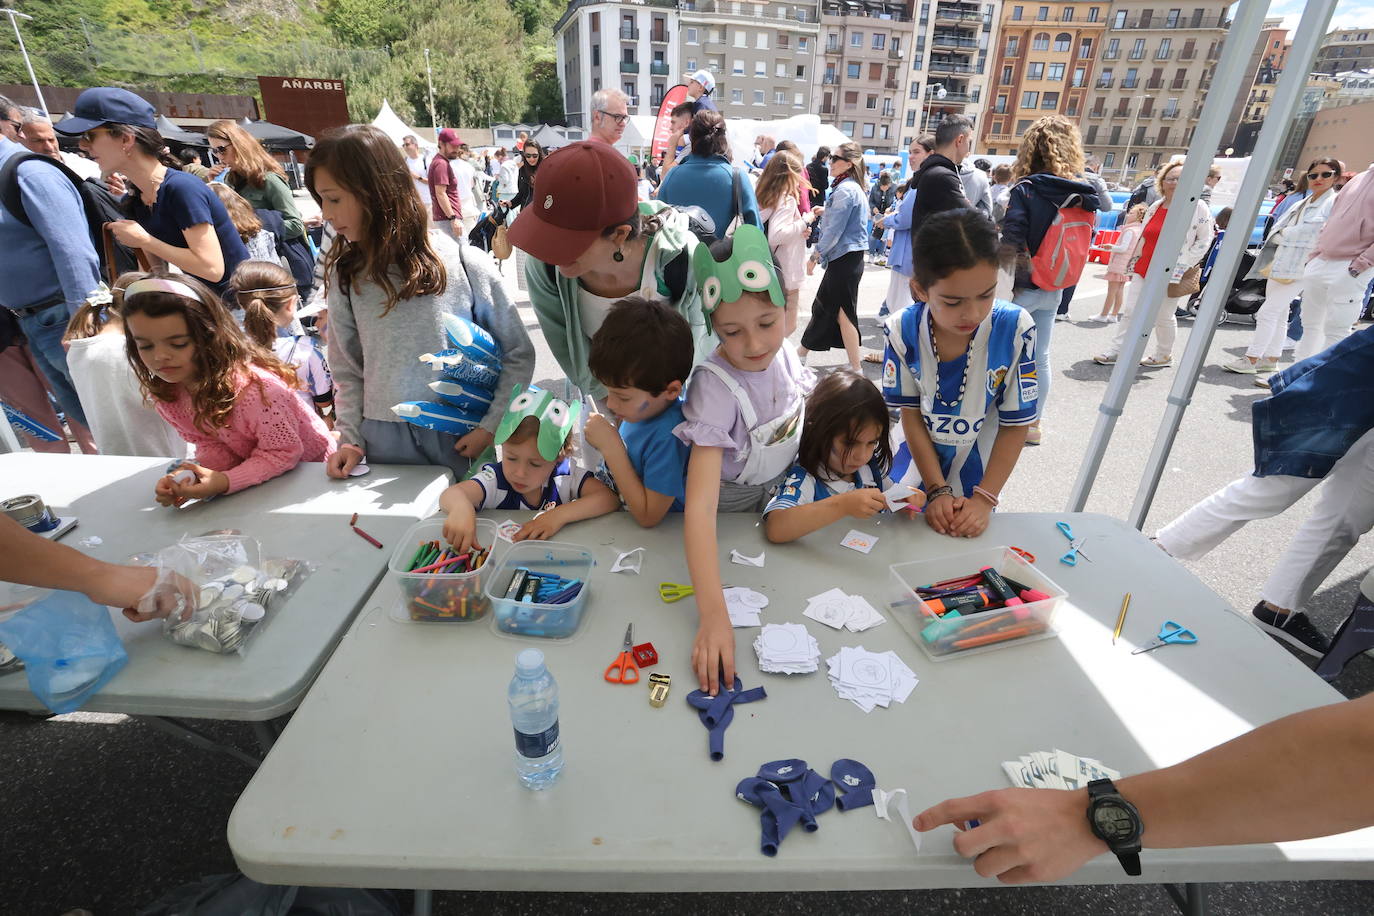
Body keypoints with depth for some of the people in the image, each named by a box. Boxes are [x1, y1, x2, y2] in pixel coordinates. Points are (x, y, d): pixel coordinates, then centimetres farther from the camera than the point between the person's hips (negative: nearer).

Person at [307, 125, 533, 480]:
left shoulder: (465, 263, -8)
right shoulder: (344, 275, 2)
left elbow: (518, 355, -4)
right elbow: (348, 371, 8)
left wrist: (491, 426, -10)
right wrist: (350, 438, -3)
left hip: (461, 440, -2)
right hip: (383, 443, 3)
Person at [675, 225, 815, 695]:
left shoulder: (783, 352, -17)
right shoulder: (715, 387, -36)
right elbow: (700, 506, -44)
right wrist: (712, 614, -51)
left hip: (778, 489, 5)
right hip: (730, 503, -5)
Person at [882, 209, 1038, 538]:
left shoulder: (1015, 328, -22)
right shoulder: (903, 330, -19)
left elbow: (1016, 425, -13)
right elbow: (911, 414, -11)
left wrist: (984, 499, -16)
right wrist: (938, 491, -15)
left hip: (977, 474, 0)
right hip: (918, 466, 1)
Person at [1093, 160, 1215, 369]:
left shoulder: (1198, 207, -5)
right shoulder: (1155, 207, 10)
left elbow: (1204, 240, -4)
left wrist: (1182, 266, -11)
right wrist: (1134, 262, 15)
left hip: (1170, 274, -5)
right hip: (1144, 269, 5)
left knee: (1164, 316, 5)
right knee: (1130, 311, 3)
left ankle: (1164, 356, 21)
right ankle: (1116, 351, 9)